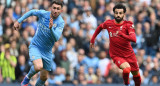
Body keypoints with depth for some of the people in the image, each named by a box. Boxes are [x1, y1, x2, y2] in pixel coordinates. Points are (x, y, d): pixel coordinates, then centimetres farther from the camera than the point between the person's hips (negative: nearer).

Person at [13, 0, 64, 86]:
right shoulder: (43, 13, -13)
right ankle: (28, 77, 4)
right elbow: (31, 12, 8)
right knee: (38, 67, -28)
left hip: (47, 51, 2)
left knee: (44, 77, 7)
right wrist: (18, 21, 6)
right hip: (35, 46, -2)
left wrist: (51, 28, -46)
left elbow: (56, 38, -29)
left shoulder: (61, 22, -16)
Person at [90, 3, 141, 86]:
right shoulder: (108, 23, -4)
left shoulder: (128, 24, -11)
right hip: (116, 55, -1)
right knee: (126, 69, -28)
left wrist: (121, 34, -41)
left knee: (136, 75, 9)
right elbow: (100, 27, 20)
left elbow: (134, 39, -27)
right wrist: (92, 39, 19)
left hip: (129, 54, 1)